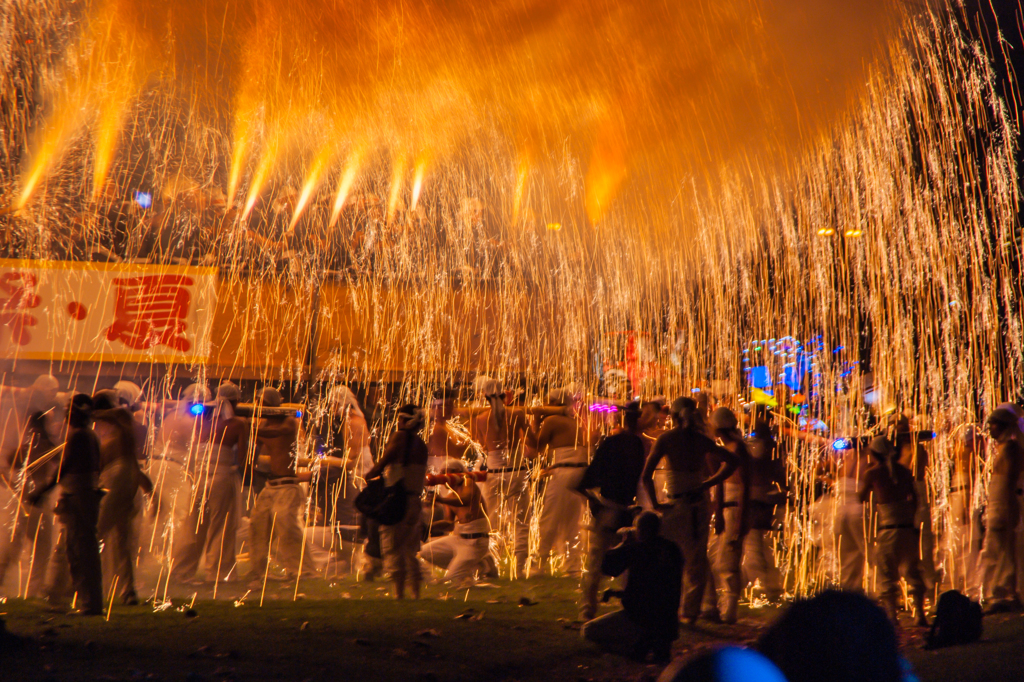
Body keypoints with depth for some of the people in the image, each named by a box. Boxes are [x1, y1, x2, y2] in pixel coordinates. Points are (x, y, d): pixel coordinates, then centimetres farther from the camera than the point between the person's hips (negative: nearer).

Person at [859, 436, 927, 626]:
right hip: (907, 525, 4)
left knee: (887, 574, 4)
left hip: (888, 526, -4)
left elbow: (863, 498, 7)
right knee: (912, 571, 14)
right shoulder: (904, 471, 8)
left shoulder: (872, 473, -4)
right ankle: (920, 613, 15)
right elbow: (914, 497, 15)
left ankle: (891, 615, -1)